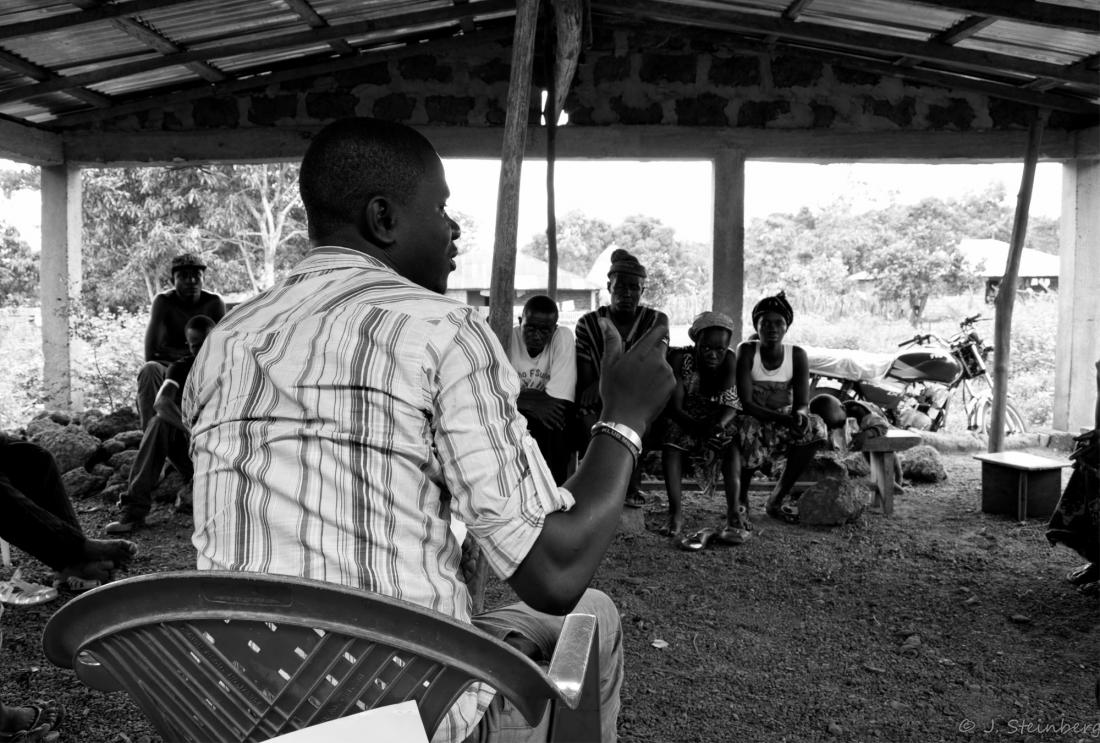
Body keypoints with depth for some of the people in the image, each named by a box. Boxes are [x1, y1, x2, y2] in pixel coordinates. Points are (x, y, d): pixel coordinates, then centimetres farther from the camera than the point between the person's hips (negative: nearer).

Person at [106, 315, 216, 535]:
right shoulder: (181, 368, 2)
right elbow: (161, 403, -20)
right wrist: (190, 429, -38)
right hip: (188, 444, 2)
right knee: (159, 423, -29)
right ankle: (134, 510, -30)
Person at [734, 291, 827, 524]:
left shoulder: (797, 355, -4)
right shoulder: (746, 351, -12)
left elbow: (802, 403, -9)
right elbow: (746, 403, -21)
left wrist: (799, 415, -35)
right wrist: (781, 418, -35)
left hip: (785, 422, 3)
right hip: (753, 421, -3)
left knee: (815, 426, -26)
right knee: (749, 427, -37)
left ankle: (777, 499, -12)